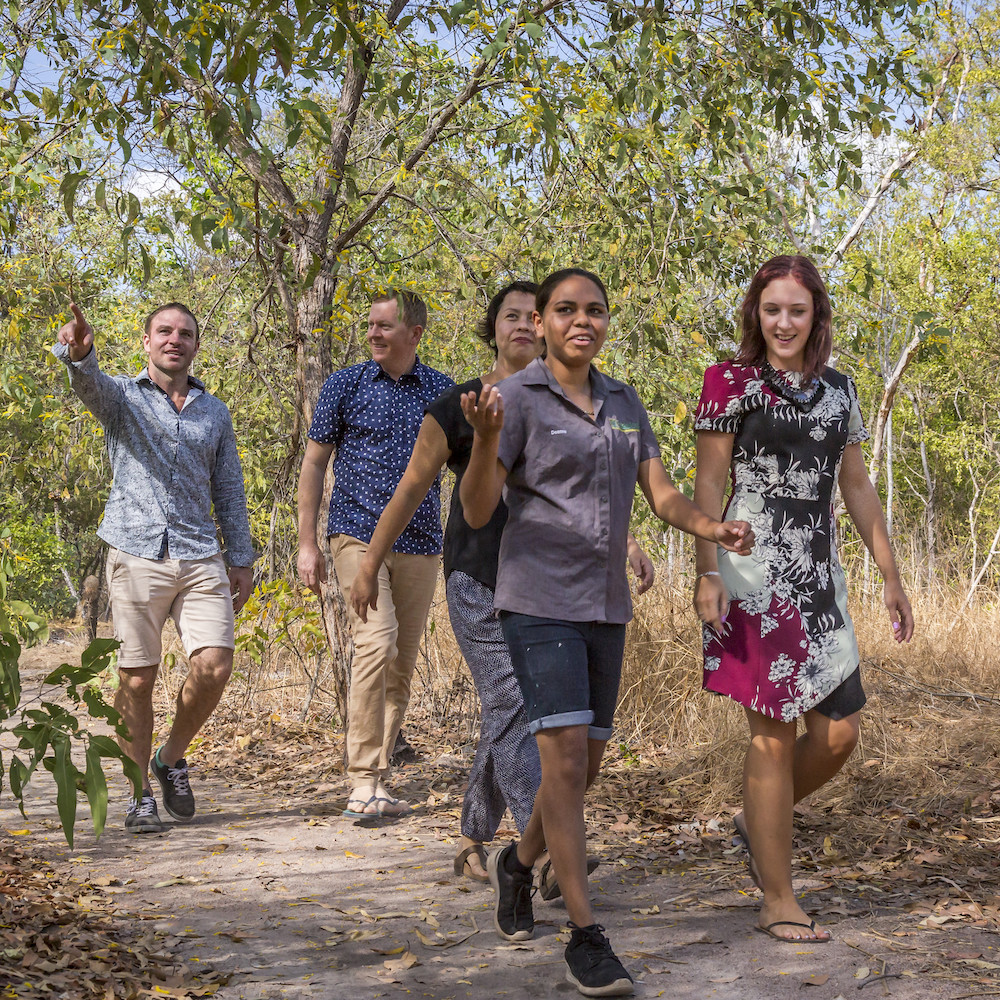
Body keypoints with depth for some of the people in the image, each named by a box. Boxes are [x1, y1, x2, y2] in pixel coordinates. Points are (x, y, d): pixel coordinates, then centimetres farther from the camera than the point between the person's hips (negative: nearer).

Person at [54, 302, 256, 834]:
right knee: (136, 678, -1)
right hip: (137, 554, -2)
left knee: (214, 666, -10)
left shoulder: (214, 412, 17)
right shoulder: (123, 396, 7)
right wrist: (78, 354, -42)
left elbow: (229, 491, 19)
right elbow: (91, 384, -18)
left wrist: (242, 559, 13)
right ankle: (139, 794, 11)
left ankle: (172, 758, 15)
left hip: (201, 558, 3)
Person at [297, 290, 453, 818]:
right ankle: (364, 782, -20)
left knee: (401, 666, 6)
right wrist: (307, 543, 0)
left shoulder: (444, 391, 9)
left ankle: (377, 785, 16)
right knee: (376, 642, -21)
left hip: (420, 545, 3)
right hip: (359, 535, -3)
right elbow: (314, 462, 6)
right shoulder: (345, 385, 3)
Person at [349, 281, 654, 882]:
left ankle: (473, 843, 25)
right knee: (513, 709, -14)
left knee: (506, 719, 9)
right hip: (477, 584, -4)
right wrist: (369, 568, 9)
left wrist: (629, 544, -7)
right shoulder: (458, 408, -1)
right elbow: (411, 490, 5)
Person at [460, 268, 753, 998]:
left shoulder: (624, 403, 11)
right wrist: (485, 439, -31)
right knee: (565, 754, -15)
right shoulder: (516, 399, -7)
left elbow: (662, 495, 7)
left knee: (588, 762, 12)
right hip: (539, 602, -6)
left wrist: (712, 528, -13)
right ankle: (587, 938, -9)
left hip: (606, 606, 6)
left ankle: (519, 863, 38)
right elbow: (476, 512, -12)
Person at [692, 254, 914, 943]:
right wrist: (707, 573, -13)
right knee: (775, 733, -3)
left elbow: (857, 486, 18)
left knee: (840, 730, 2)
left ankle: (758, 823, 29)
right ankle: (779, 901, 7)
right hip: (757, 574, -6)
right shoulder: (730, 382, 0)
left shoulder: (838, 389, 15)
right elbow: (708, 485, -3)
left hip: (820, 575, 6)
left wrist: (891, 574, 15)